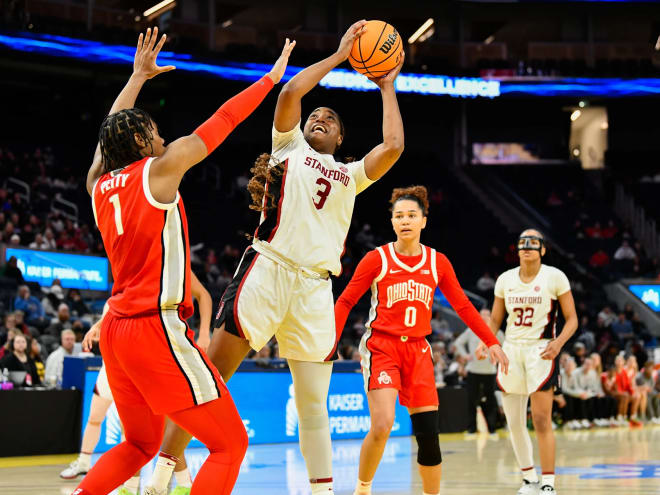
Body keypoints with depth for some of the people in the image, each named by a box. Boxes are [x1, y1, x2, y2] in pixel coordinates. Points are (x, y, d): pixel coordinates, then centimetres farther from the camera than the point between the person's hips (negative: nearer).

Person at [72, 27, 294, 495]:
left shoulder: (99, 184, 11)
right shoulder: (159, 169, -5)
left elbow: (110, 133, 31)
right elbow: (223, 120, 1)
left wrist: (138, 77, 42)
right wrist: (272, 77, 12)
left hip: (116, 330, 8)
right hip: (158, 328, -8)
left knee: (140, 445, 24)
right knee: (230, 444, -3)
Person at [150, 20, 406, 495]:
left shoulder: (351, 175, 24)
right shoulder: (289, 147, 17)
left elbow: (393, 146, 7)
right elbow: (289, 93, 0)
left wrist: (387, 88, 17)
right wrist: (338, 55, 7)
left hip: (315, 286, 3)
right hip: (268, 269, -3)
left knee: (315, 402, 5)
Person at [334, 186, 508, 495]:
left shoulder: (437, 262, 6)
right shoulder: (377, 259, -2)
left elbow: (462, 305, 12)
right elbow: (345, 301, 0)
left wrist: (491, 342, 7)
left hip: (418, 351, 3)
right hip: (381, 347, -3)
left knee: (428, 435, -1)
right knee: (382, 426, -20)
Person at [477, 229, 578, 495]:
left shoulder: (554, 277, -4)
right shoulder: (506, 279, 7)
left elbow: (572, 319, -3)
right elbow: (495, 320, 14)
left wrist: (558, 342, -21)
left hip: (541, 352, -5)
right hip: (511, 350, 5)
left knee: (541, 420, -12)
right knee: (514, 423, 7)